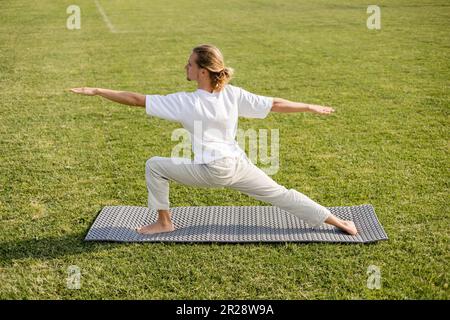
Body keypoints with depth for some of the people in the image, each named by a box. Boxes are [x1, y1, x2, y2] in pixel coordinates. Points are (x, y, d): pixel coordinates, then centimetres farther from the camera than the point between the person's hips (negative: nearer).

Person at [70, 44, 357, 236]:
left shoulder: (185, 102, -12)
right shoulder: (234, 94, -2)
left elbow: (137, 100, -11)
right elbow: (276, 104, 2)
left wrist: (97, 91, -4)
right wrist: (311, 107, 15)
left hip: (212, 172, -5)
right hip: (239, 166, 5)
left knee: (154, 165, 4)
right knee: (281, 195, 16)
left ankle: (164, 222, 13)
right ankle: (339, 223, 17)